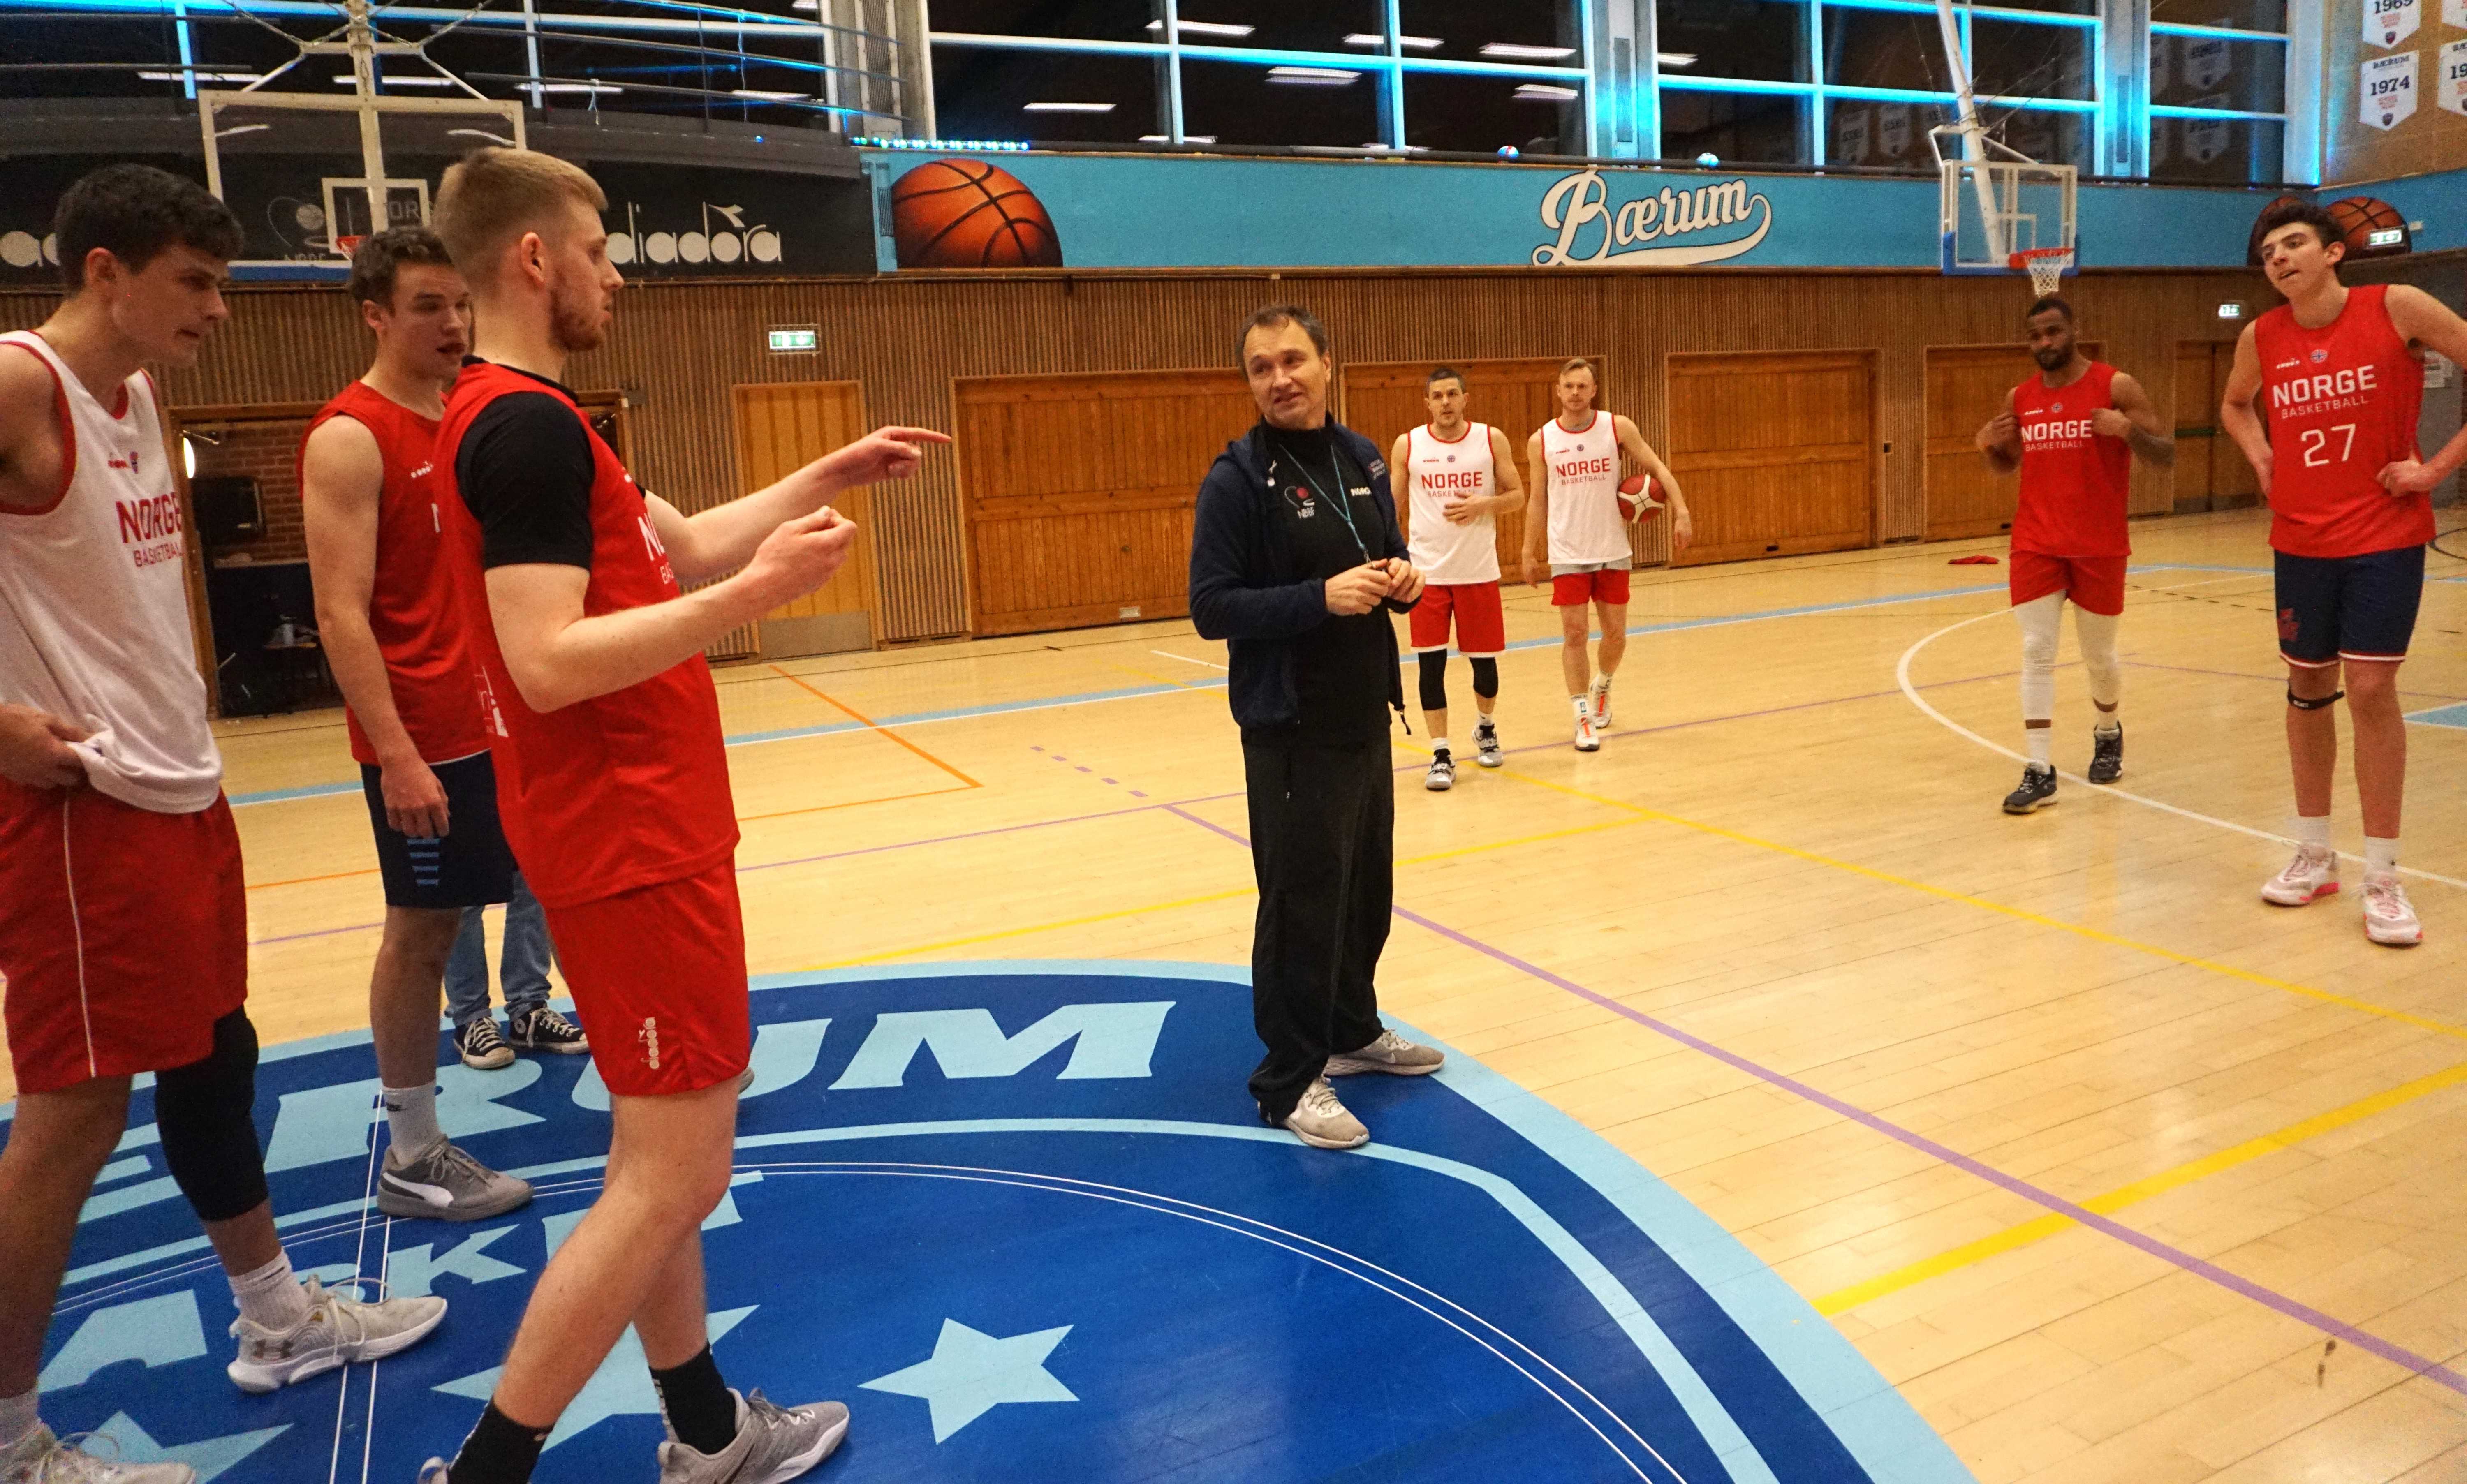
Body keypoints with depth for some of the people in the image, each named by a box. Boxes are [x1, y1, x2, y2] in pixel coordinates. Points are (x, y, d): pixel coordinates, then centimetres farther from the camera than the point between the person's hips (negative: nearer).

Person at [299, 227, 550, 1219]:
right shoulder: (349, 438, -12)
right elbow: (342, 617, -17)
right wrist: (396, 756, -22)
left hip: (507, 720, 8)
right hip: (425, 738, -7)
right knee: (421, 929, 1)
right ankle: (412, 1158, 12)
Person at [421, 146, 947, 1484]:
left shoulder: (515, 418, 15)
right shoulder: (528, 424, -18)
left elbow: (684, 546, 20)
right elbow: (548, 664, -26)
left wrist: (829, 477, 18)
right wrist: (759, 592, -26)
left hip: (633, 833, 11)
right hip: (633, 845, -11)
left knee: (663, 1160, 17)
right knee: (673, 1175, -3)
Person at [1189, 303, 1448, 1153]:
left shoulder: (1362, 460, 9)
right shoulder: (1238, 479, -12)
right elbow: (1212, 608, -16)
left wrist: (1401, 580, -5)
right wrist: (1321, 597, -26)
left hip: (1367, 719, 7)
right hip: (1292, 731, -7)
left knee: (1368, 889, 17)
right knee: (1302, 902, -2)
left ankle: (1353, 1029, 36)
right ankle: (1289, 1080, 12)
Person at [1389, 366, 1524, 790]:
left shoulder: (1492, 440, 0)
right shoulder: (1407, 445, 0)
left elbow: (1517, 496, 3)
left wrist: (1481, 505, -16)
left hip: (1479, 571, 1)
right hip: (1427, 572, 0)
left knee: (1484, 658, 10)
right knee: (1431, 663, -4)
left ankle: (1486, 729, 38)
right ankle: (1441, 756, 6)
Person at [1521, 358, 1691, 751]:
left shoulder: (1618, 427, -3)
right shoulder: (1541, 441, -3)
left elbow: (1657, 469, -1)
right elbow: (1538, 502, 5)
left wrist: (1681, 513, -13)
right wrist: (1530, 553, 4)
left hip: (1613, 552, 1)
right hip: (1567, 555, -1)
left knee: (1615, 633, 8)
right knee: (1574, 635, -5)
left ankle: (1602, 687, 38)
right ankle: (1584, 719, 3)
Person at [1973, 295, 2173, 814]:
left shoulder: (2115, 386, -7)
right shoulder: (2019, 398, 5)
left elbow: (2166, 455, -7)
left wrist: (2128, 430, -27)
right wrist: (1988, 446, -3)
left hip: (2099, 548, -2)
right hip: (2036, 545, 3)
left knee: (2098, 656, 11)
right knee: (2036, 653, -6)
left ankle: (2108, 735, 40)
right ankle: (2040, 772, -4)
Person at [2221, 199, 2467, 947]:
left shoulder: (2396, 307, -10)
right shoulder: (2260, 338, 1)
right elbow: (2235, 405, 22)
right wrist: (2262, 461, 5)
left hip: (2386, 536, -4)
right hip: (2300, 540, 4)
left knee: (2370, 690, -7)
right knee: (2307, 690, 10)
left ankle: (2382, 879, 4)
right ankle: (2314, 855, 25)